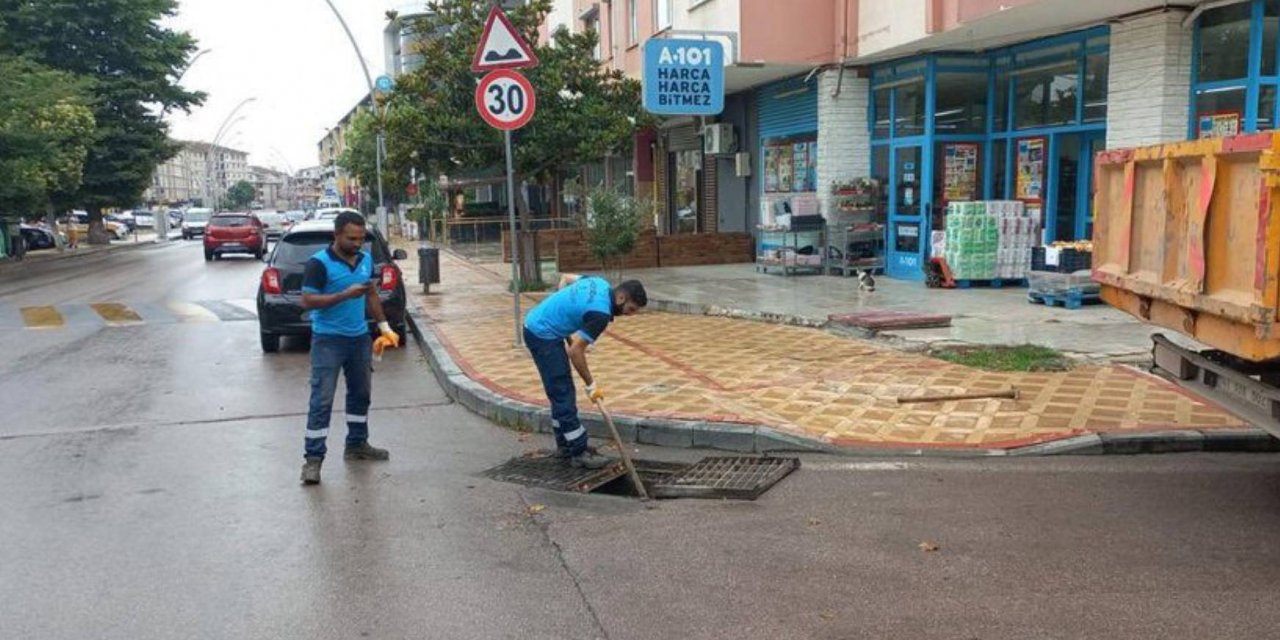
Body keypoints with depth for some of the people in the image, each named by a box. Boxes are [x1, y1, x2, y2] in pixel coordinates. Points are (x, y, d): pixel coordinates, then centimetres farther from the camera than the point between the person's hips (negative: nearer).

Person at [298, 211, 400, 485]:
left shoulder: (366, 259, 8)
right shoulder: (319, 263, -13)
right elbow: (308, 301, -18)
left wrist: (384, 326, 13)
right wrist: (345, 295, -25)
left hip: (360, 337, 7)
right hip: (328, 339, -7)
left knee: (360, 393, 16)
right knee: (322, 399, -6)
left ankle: (357, 444, 32)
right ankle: (313, 458, -2)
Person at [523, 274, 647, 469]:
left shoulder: (601, 284, 2)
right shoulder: (601, 313, -24)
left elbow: (566, 279, 19)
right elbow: (575, 351, -21)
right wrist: (591, 385, -10)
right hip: (542, 336, -10)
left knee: (562, 393, 16)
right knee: (563, 395, -6)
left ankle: (565, 445, 25)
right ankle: (579, 453, -1)